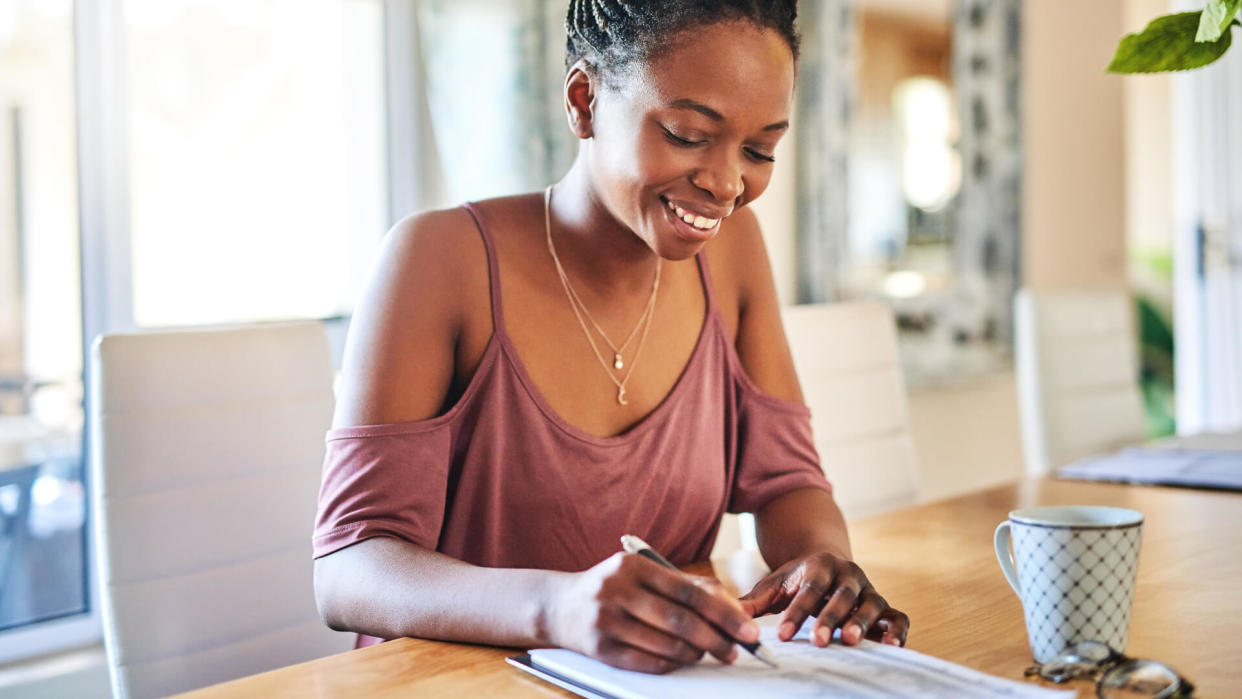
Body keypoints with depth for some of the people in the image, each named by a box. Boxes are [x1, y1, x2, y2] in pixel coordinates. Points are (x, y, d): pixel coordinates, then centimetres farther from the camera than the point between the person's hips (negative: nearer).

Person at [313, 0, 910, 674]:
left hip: (662, 680, 4)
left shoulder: (730, 247, 3)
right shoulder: (442, 260, -12)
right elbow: (347, 570, -18)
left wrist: (824, 560, -18)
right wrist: (554, 607, -37)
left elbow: (783, 479, 6)